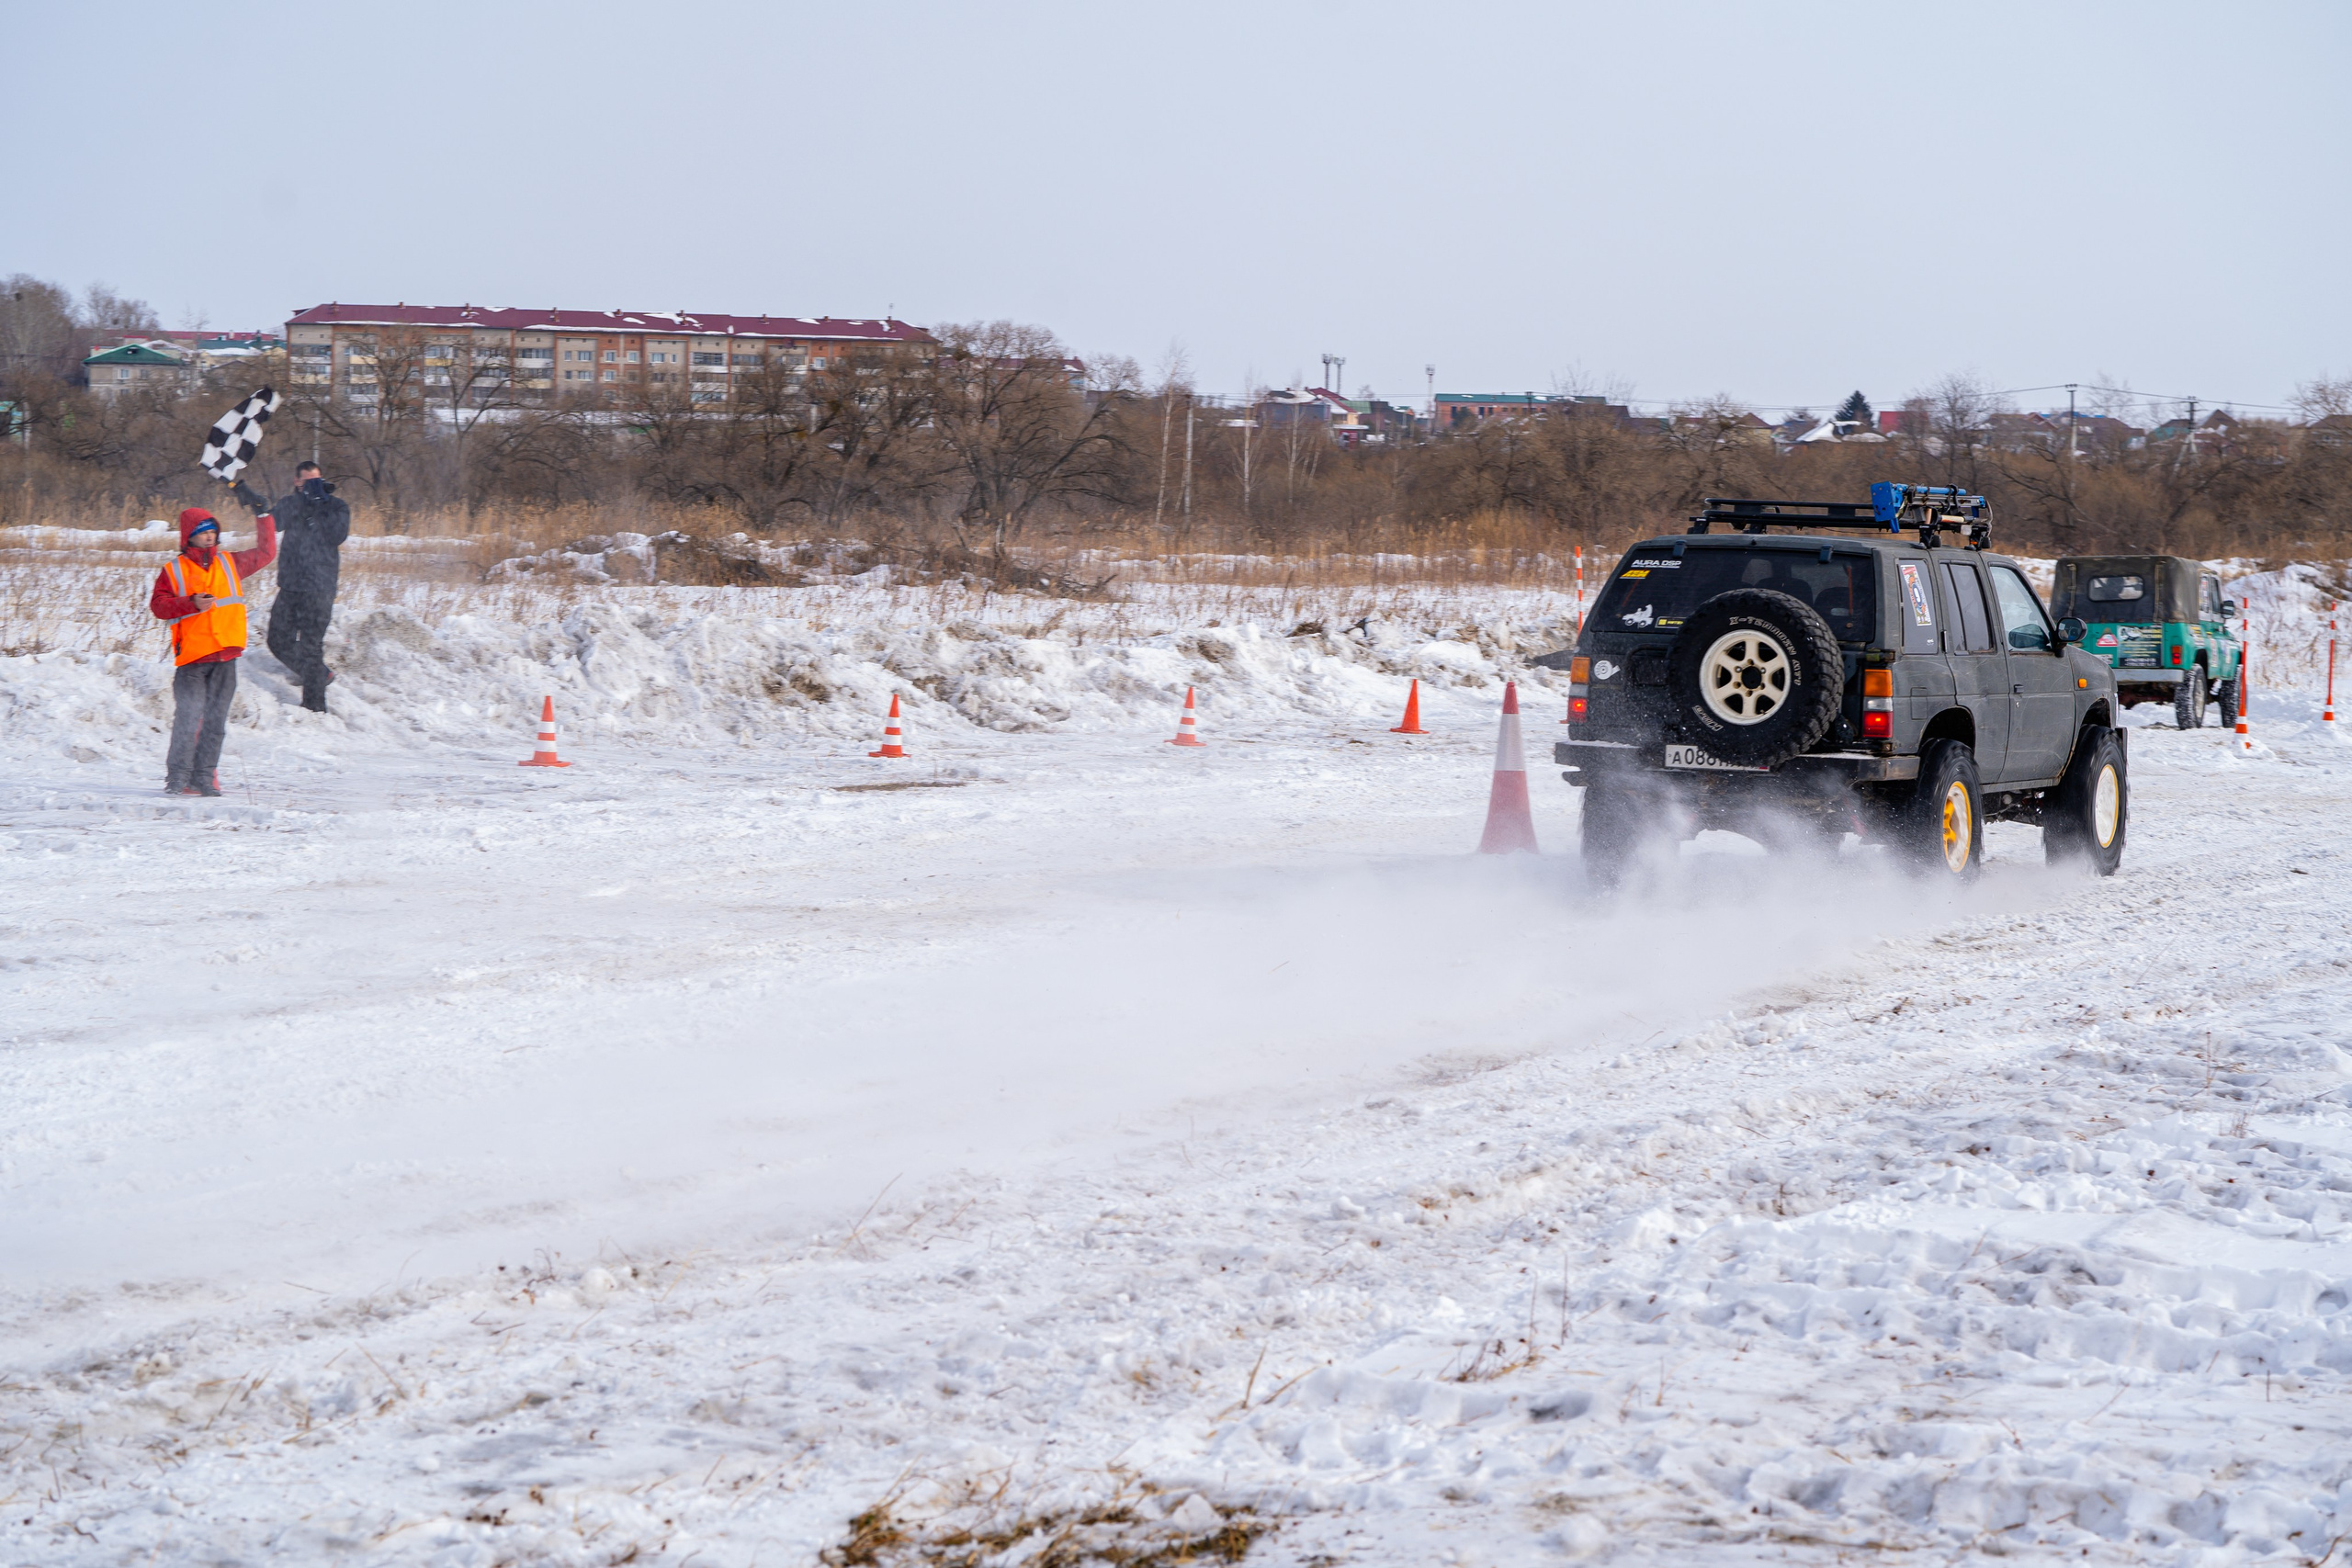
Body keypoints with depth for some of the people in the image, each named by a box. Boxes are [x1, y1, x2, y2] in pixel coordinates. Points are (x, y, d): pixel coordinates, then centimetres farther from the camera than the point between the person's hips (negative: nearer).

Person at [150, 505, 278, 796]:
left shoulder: (230, 563, 16)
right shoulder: (173, 570, 6)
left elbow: (266, 554, 30)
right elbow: (159, 605, -4)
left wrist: (266, 520, 27)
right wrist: (192, 603, -16)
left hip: (225, 657, 4)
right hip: (192, 657, -4)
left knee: (215, 721, 2)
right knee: (189, 718, -14)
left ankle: (203, 778, 7)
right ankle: (177, 779, -10)